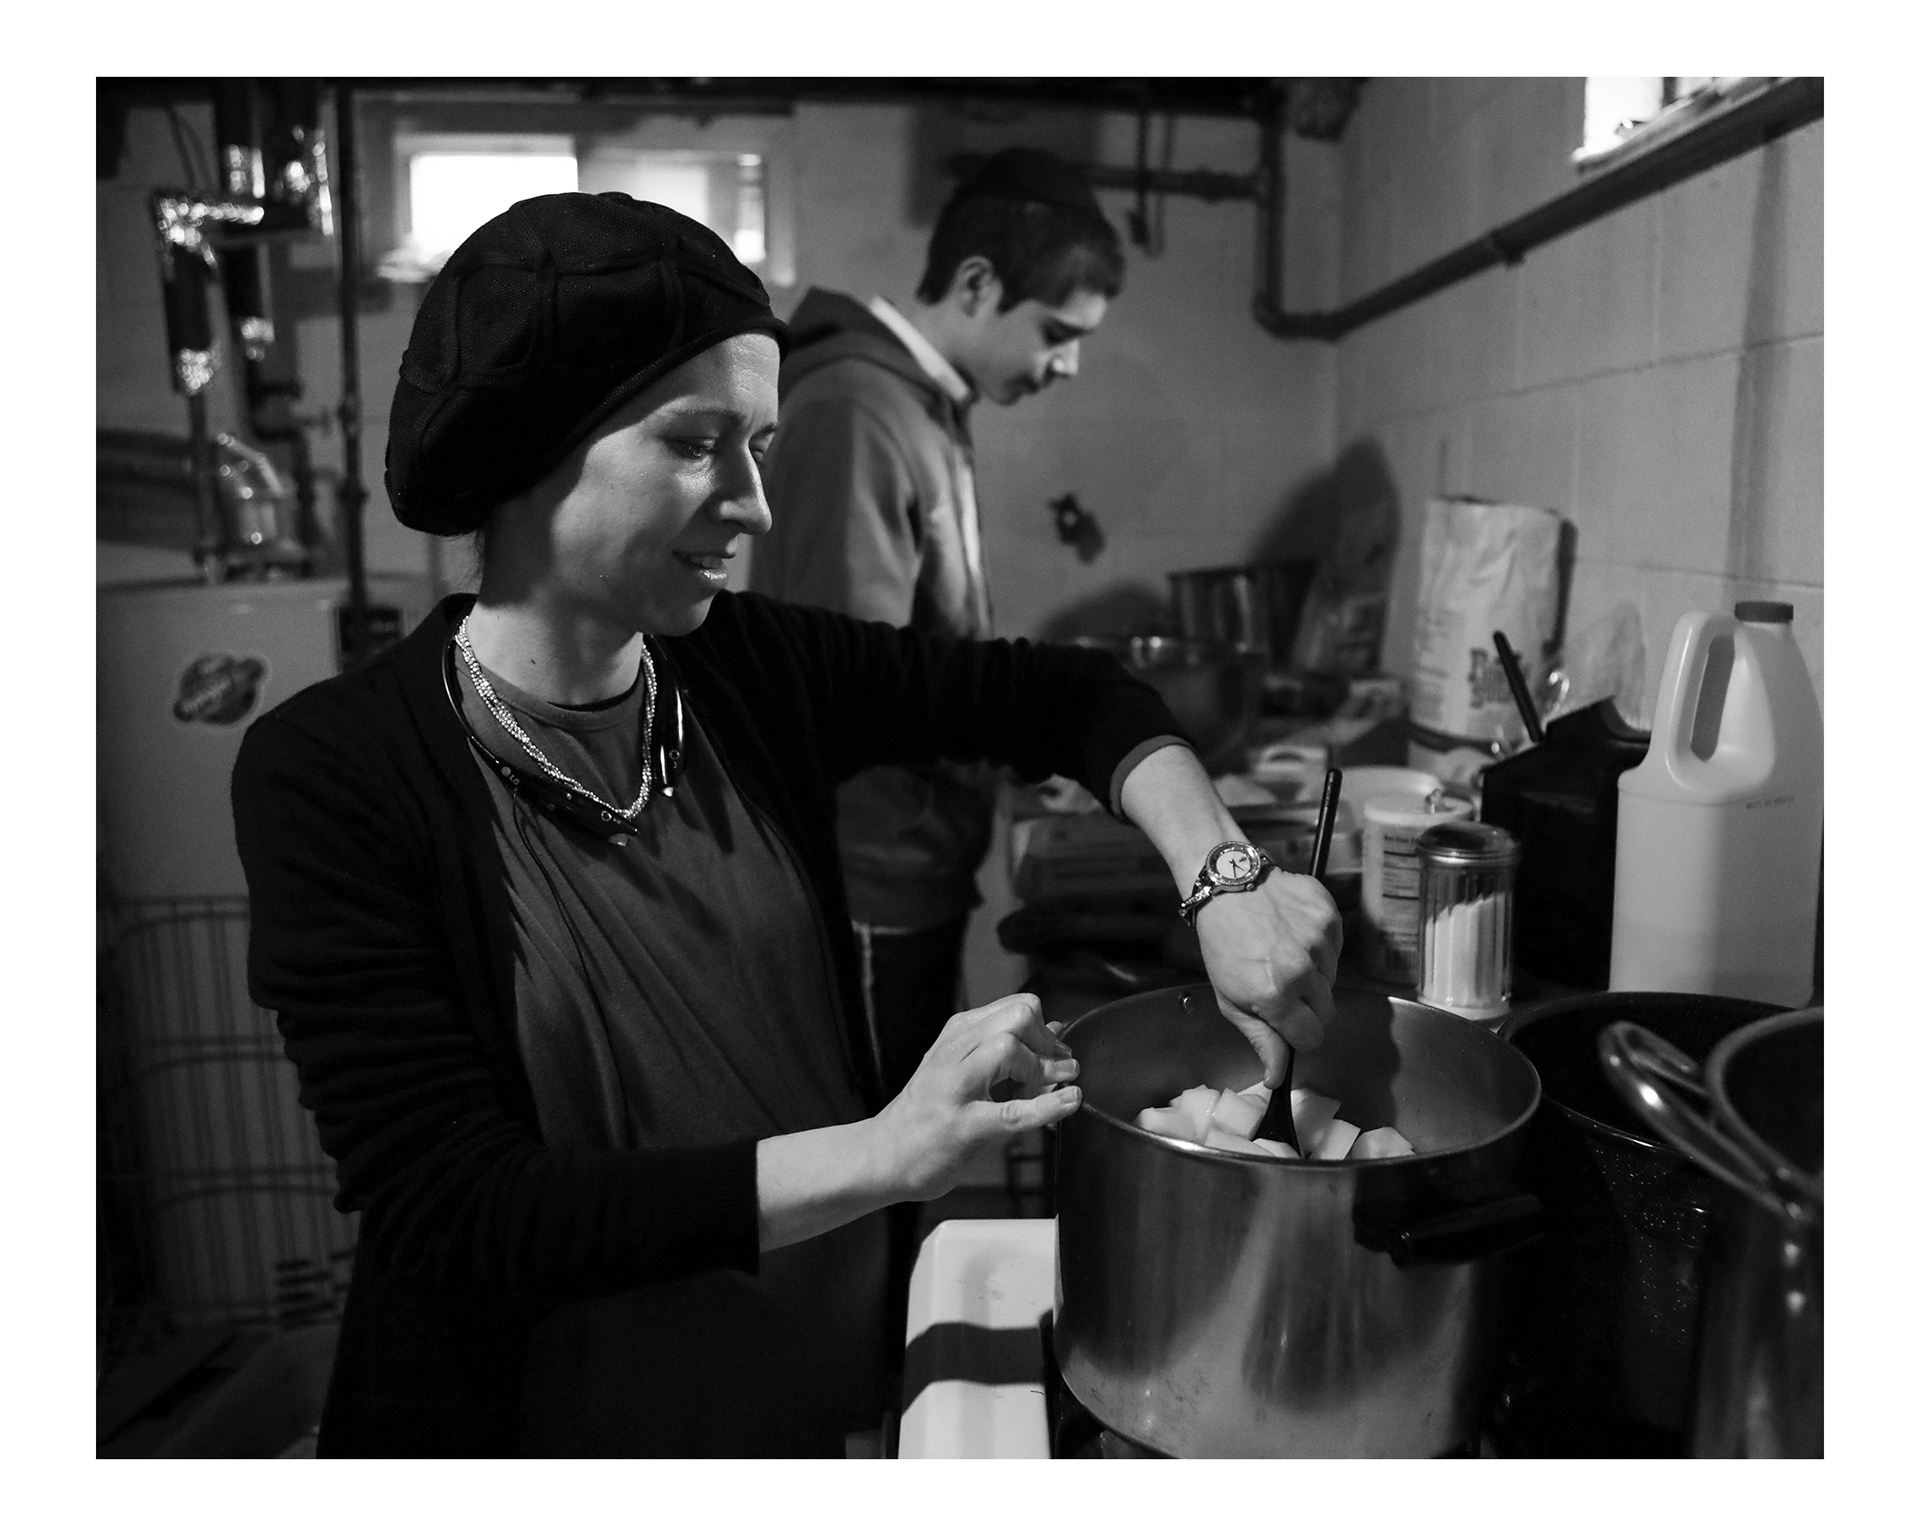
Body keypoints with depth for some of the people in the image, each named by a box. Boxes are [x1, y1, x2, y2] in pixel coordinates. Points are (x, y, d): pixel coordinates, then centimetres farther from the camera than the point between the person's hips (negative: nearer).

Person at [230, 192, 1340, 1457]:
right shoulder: (334, 772, -21)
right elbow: (453, 1221, -25)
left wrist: (1225, 880, -17)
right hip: (545, 1423, -4)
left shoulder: (751, 672, -10)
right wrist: (882, 1152, -32)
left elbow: (1062, 693, -1)